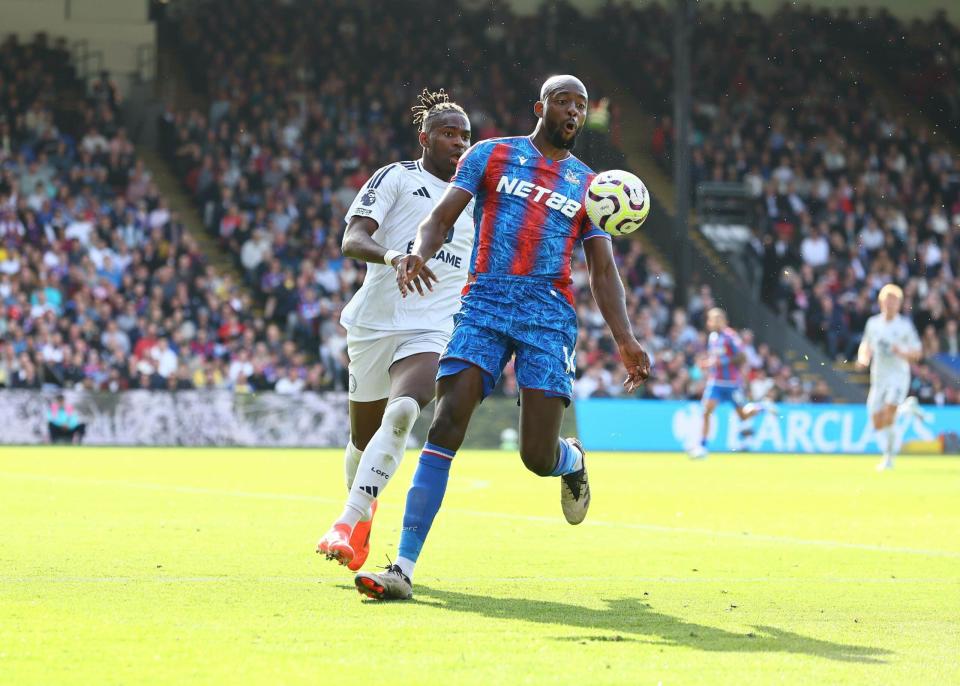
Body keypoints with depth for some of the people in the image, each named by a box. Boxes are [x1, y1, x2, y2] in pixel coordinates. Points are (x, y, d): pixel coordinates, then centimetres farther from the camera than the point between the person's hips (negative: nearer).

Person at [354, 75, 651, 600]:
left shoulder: (588, 185, 19)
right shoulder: (491, 156, 13)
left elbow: (603, 271, 16)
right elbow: (441, 217, 5)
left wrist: (624, 339, 3)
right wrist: (418, 253, -18)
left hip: (549, 317, 1)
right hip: (483, 306, -1)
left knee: (539, 456, -8)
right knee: (446, 428, -17)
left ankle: (573, 461, 33)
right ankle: (404, 567, -19)